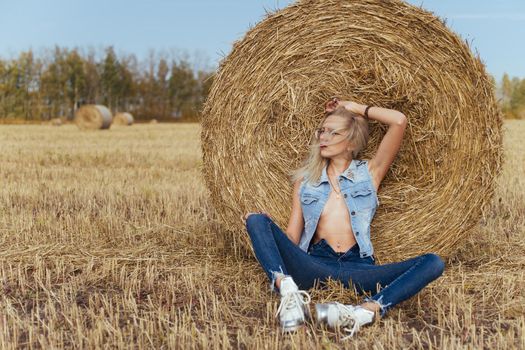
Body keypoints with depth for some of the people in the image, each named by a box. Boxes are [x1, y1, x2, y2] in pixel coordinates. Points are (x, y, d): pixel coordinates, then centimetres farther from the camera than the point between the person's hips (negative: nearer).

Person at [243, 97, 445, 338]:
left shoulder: (369, 173, 17)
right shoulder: (305, 180, 20)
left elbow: (399, 121, 7)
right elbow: (291, 239, 14)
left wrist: (354, 107, 17)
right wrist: (265, 227, -6)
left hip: (358, 268, 0)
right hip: (314, 264, 1)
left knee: (433, 263, -22)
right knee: (257, 221, -19)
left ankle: (366, 311, -46)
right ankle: (289, 293, -42)